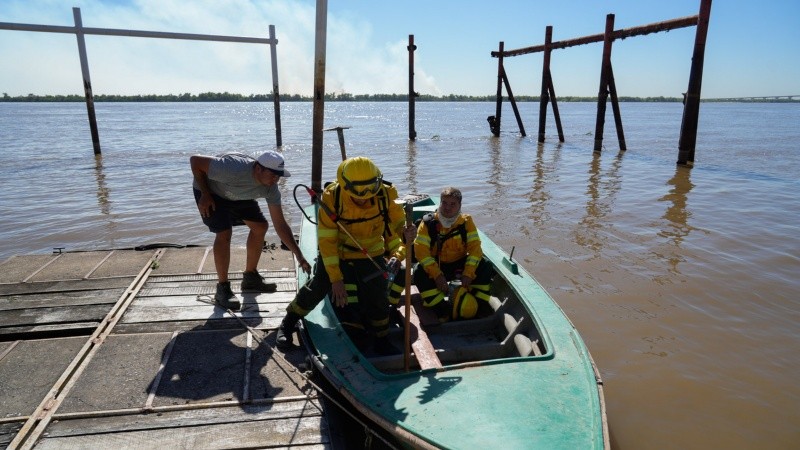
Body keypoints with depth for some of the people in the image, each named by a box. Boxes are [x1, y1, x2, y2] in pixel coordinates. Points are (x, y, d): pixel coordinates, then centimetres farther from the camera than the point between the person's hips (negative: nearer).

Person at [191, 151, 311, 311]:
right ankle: (222, 289, -7)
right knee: (224, 233, -22)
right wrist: (205, 195, -26)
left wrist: (299, 256, -24)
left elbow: (280, 224, -19)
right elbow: (195, 160, -31)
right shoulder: (234, 169, -42)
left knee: (260, 226, -1)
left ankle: (250, 278, 17)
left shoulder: (271, 188, -23)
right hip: (210, 191, -6)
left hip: (237, 196, 6)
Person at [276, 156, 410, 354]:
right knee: (317, 288, 4)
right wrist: (335, 278, -23)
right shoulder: (331, 198, -28)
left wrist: (398, 252, -27)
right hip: (336, 252, -1)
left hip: (371, 255, 1)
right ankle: (288, 323, 30)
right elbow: (326, 240, -23)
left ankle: (382, 341, 19)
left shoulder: (384, 196, -25)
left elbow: (398, 225, -10)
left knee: (377, 298, -4)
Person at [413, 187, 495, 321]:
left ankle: (478, 307, -8)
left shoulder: (466, 221, -7)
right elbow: (421, 250, -21)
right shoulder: (428, 222, -14)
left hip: (459, 265, 2)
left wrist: (468, 273, -25)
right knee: (419, 272, -32)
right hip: (436, 266, -1)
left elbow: (475, 247, -12)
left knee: (486, 267, -21)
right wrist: (437, 275, -31)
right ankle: (443, 311, -21)